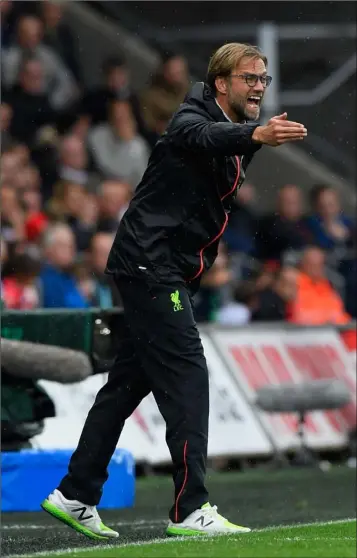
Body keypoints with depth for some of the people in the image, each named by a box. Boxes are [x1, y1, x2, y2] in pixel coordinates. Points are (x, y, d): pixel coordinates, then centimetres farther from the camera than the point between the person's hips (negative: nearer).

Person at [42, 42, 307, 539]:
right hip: (149, 260, -10)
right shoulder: (193, 118, -13)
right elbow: (201, 137, -39)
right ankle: (190, 508, -18)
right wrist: (255, 135, -57)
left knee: (131, 380, 12)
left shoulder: (238, 140, 17)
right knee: (186, 373, -15)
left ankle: (75, 497, 19)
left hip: (173, 270, 10)